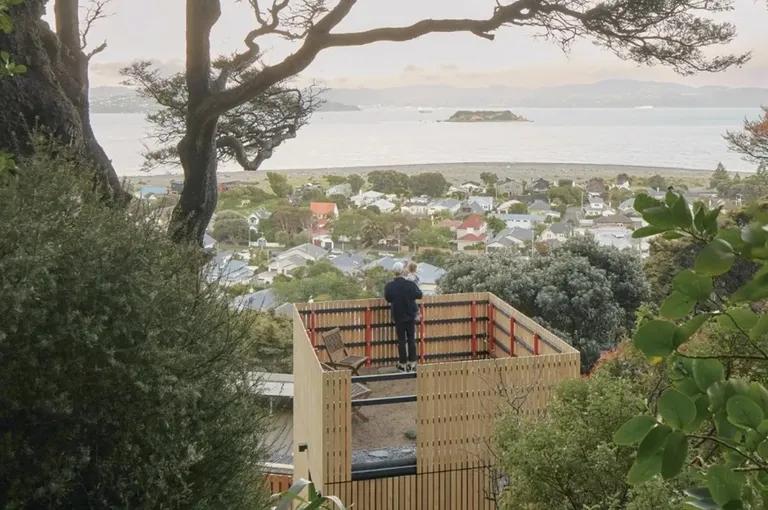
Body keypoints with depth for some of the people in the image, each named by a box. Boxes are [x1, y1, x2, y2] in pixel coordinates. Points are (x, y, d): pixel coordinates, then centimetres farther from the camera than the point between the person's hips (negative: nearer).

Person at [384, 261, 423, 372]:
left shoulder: (389, 286, -15)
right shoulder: (410, 284, -16)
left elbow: (387, 299, 0)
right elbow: (419, 295, -1)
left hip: (398, 317, 0)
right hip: (411, 316, 0)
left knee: (401, 341, 10)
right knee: (411, 340, 11)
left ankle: (403, 364, 15)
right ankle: (412, 363, 15)